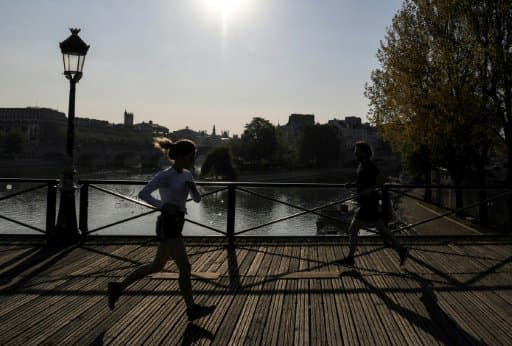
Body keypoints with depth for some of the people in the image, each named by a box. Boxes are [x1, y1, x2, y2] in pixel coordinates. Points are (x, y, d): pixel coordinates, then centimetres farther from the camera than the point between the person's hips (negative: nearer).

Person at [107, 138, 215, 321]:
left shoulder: (186, 175, 11)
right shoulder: (164, 176, -13)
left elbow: (197, 199, 14)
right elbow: (142, 194, -18)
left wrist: (193, 188, -9)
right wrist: (163, 205, -31)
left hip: (176, 225, 9)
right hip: (168, 226, -9)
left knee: (157, 266, 16)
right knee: (185, 267, -5)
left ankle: (118, 287, 27)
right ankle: (192, 309, 8)